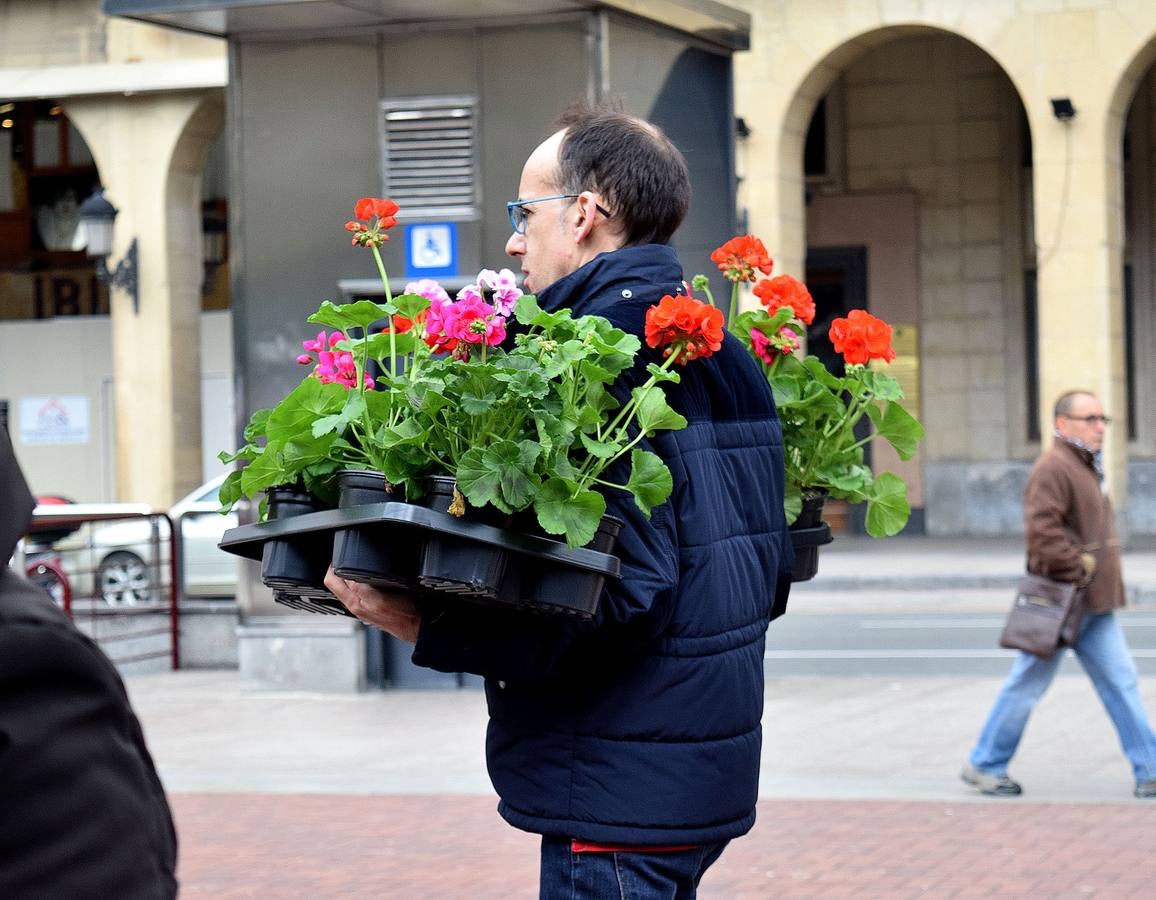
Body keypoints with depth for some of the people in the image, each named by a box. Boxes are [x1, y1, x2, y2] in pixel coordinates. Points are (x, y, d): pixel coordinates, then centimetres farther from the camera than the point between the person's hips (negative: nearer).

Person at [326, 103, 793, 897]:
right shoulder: (724, 355, 12)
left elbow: (625, 590, -25)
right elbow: (769, 571, 16)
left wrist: (428, 628, -24)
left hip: (624, 787, -10)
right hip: (705, 767, 10)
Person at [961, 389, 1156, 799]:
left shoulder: (1087, 467, 17)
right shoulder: (1053, 468, -16)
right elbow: (1042, 531, -26)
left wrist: (1105, 573, 18)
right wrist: (1079, 568, -19)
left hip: (1095, 604, 9)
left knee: (1121, 680, 4)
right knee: (1029, 684, 1)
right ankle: (984, 765, 14)